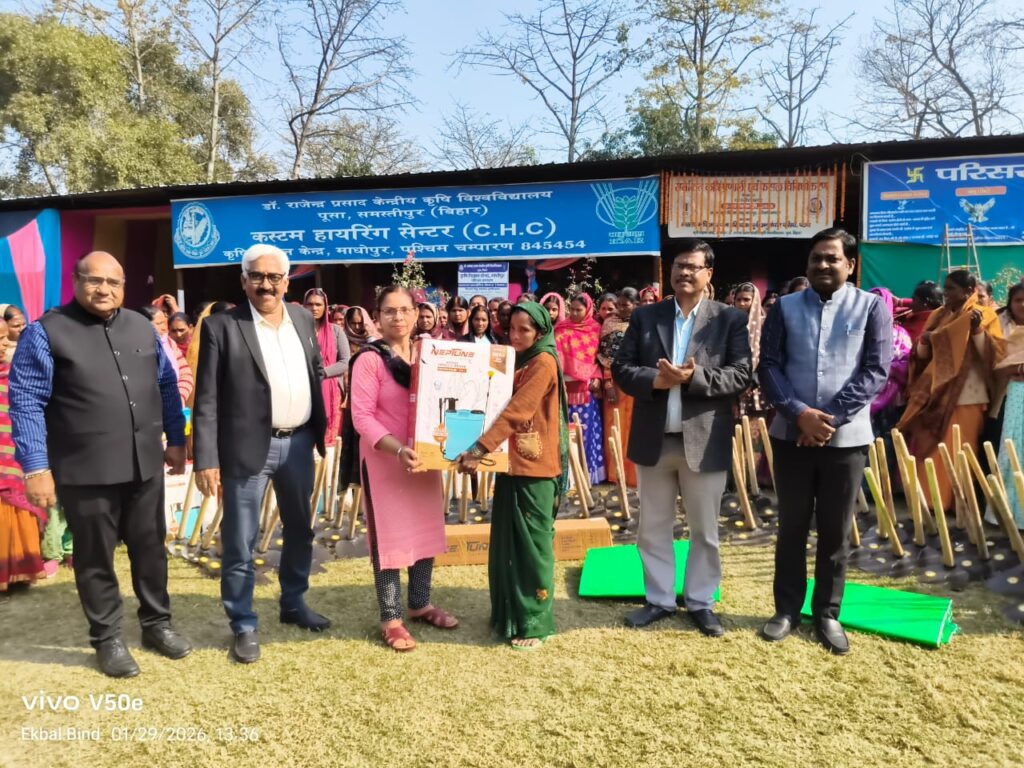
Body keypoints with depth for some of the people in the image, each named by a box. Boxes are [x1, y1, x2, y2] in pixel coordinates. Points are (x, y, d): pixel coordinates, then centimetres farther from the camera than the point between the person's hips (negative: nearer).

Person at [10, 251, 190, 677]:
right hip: (85, 471, -4)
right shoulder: (46, 332, -6)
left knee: (151, 548, 15)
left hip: (145, 464, 4)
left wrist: (176, 440, 13)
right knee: (96, 558, 10)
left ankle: (156, 623, 33)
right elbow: (26, 402, -9)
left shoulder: (142, 327, 9)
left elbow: (167, 386, 15)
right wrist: (35, 467, -13)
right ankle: (107, 639, 26)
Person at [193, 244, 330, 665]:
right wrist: (207, 460, -14)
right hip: (248, 446, -5)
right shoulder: (221, 325, -8)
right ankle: (243, 626, 22)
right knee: (240, 543, 5)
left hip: (299, 442, 5)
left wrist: (320, 430, 9)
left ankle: (294, 603, 39)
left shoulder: (303, 319, 7)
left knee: (300, 530, 19)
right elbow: (206, 400, -9)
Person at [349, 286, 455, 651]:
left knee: (426, 529, 15)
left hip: (425, 457, 6)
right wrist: (398, 449, -28)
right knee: (389, 535, 3)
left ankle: (420, 604, 32)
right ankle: (391, 618, 16)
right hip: (384, 459, -6)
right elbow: (362, 417, -17)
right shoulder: (370, 359, -12)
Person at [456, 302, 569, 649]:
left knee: (531, 543, 0)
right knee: (506, 542, 13)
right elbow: (501, 405, 17)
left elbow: (515, 412, -22)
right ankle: (509, 614, 25)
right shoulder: (517, 361, 16)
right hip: (512, 463, 8)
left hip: (534, 467, -8)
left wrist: (479, 449, -27)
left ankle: (534, 622, 11)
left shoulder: (543, 363, -12)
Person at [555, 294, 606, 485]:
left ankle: (589, 471, 15)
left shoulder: (596, 329, 8)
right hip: (569, 387, -2)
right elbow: (556, 356, -7)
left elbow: (599, 357, 11)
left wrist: (598, 377, -3)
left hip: (588, 388, 2)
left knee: (588, 430, 5)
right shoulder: (562, 330, 2)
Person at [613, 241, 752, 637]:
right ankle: (659, 600, 28)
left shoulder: (730, 319, 0)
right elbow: (621, 367, 2)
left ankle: (700, 602, 27)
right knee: (653, 528, 12)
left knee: (705, 531, 11)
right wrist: (654, 380, -17)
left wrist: (693, 378, -21)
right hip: (653, 439, 2)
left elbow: (742, 374, -8)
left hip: (705, 441, -2)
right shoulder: (644, 316, 6)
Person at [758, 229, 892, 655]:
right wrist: (800, 413, -16)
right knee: (791, 526, 10)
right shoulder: (785, 307, 4)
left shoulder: (871, 307, 1)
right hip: (792, 434, 1)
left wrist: (829, 418, -14)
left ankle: (827, 613, 24)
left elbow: (876, 371, -6)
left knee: (836, 531, 8)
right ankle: (787, 608, 24)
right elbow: (768, 366, -2)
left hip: (846, 436, -1)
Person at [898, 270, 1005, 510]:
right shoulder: (938, 315, 12)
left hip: (965, 395, -4)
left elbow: (996, 353, -10)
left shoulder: (985, 315, -1)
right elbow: (921, 355, 10)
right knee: (928, 448, 6)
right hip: (935, 391, 5)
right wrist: (924, 342, -11)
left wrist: (977, 329, -21)